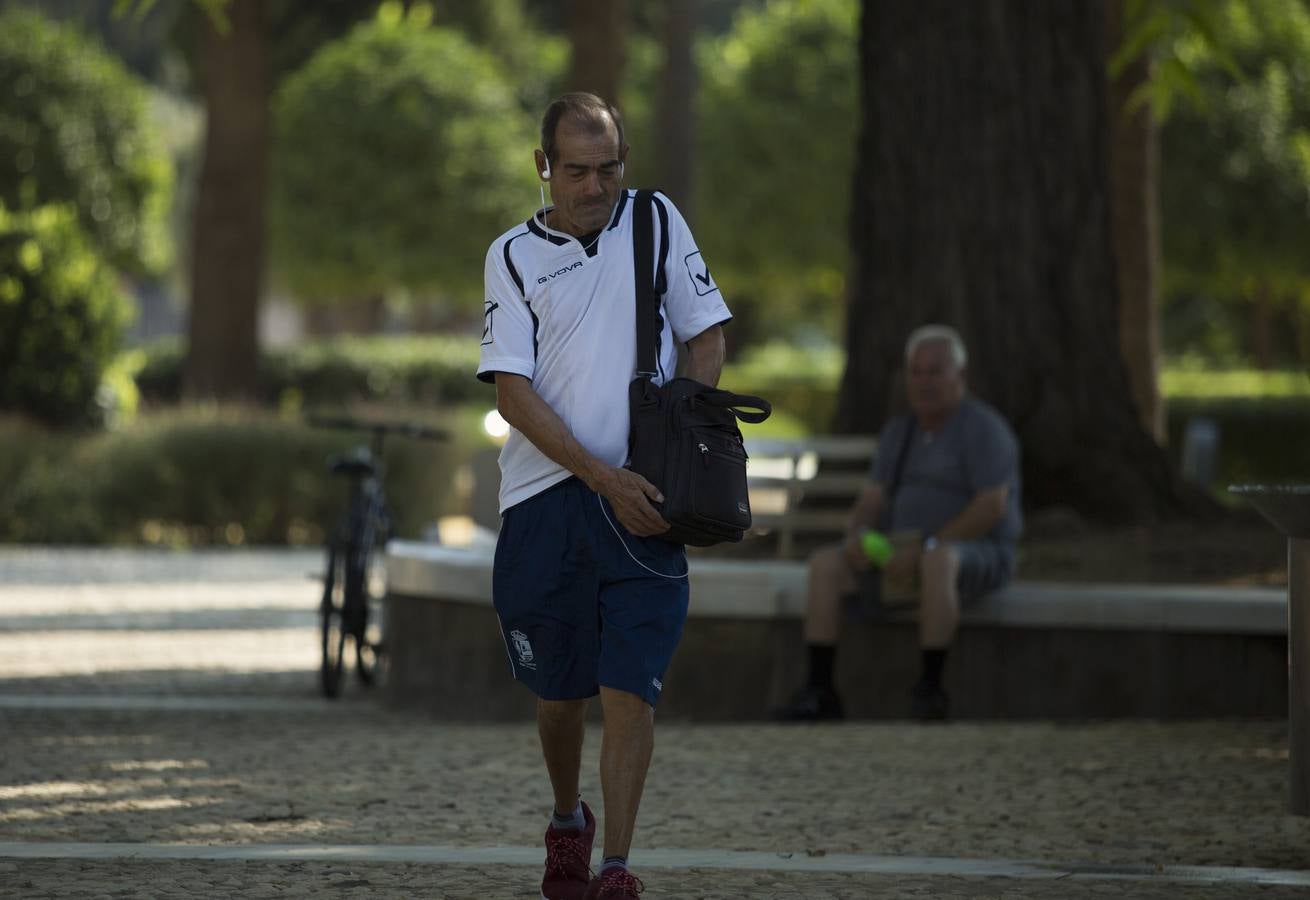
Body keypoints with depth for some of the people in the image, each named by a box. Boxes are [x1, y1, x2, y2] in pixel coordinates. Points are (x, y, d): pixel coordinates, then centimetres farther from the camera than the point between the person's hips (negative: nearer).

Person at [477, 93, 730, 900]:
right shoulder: (515, 256, 4)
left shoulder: (657, 222, 7)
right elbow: (513, 391, -4)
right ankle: (568, 824, 35)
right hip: (545, 499, 1)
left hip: (643, 500, -1)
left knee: (630, 687, -11)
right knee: (560, 689, 9)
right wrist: (602, 477, -14)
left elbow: (707, 335, 9)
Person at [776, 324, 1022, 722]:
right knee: (825, 564, -14)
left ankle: (930, 688, -34)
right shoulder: (899, 432, 11)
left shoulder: (982, 428, -11)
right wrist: (857, 536, -16)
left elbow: (991, 510, -20)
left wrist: (924, 548, -25)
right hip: (909, 557, 7)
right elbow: (871, 503, 7)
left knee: (937, 562, -41)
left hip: (976, 557, -7)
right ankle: (819, 691, -20)